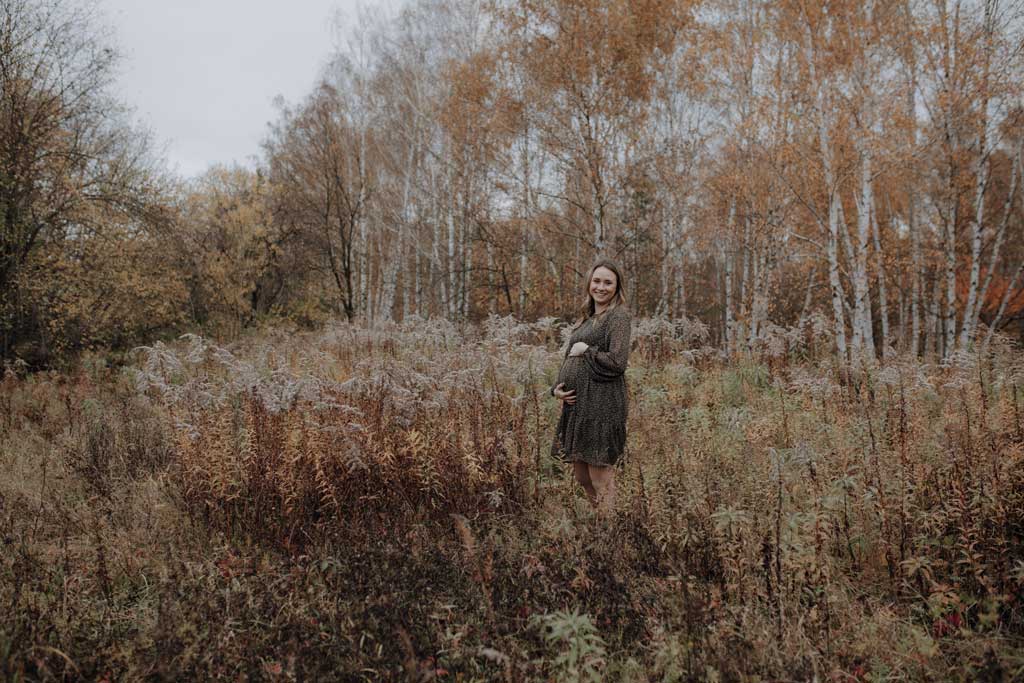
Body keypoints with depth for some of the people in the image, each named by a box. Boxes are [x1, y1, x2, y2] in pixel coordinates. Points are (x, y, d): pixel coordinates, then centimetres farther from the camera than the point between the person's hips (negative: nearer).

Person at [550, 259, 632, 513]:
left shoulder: (619, 316, -5)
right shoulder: (586, 318, 19)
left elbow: (617, 362, -17)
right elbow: (569, 359, 21)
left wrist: (586, 350, -6)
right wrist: (557, 388, 4)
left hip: (602, 405, -8)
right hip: (576, 404, 8)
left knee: (600, 479, -2)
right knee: (581, 476, 15)